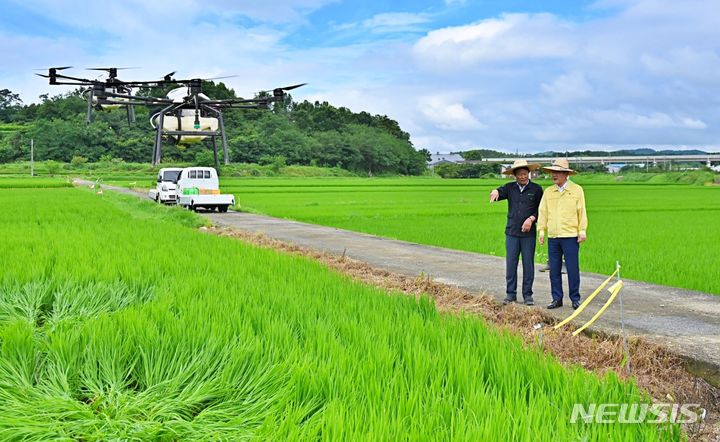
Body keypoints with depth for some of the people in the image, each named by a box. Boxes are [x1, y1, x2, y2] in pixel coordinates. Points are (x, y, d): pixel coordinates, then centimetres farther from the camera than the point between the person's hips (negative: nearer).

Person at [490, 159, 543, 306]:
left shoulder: (536, 189, 2)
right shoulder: (510, 188, 6)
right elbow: (500, 192, -11)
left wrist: (531, 219, -13)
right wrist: (495, 192, -35)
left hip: (528, 233, -1)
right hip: (512, 232, 1)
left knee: (528, 265, 3)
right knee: (510, 264, 3)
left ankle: (528, 295, 12)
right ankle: (510, 294, 11)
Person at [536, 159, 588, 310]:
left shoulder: (577, 190, 1)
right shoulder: (548, 192, 9)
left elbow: (582, 212, 1)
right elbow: (543, 212, 10)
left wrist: (582, 231, -4)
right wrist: (541, 231, 4)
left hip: (571, 236, -3)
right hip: (552, 237, 3)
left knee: (572, 269, -2)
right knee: (554, 269, 5)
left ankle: (575, 299, 9)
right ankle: (557, 299, 14)